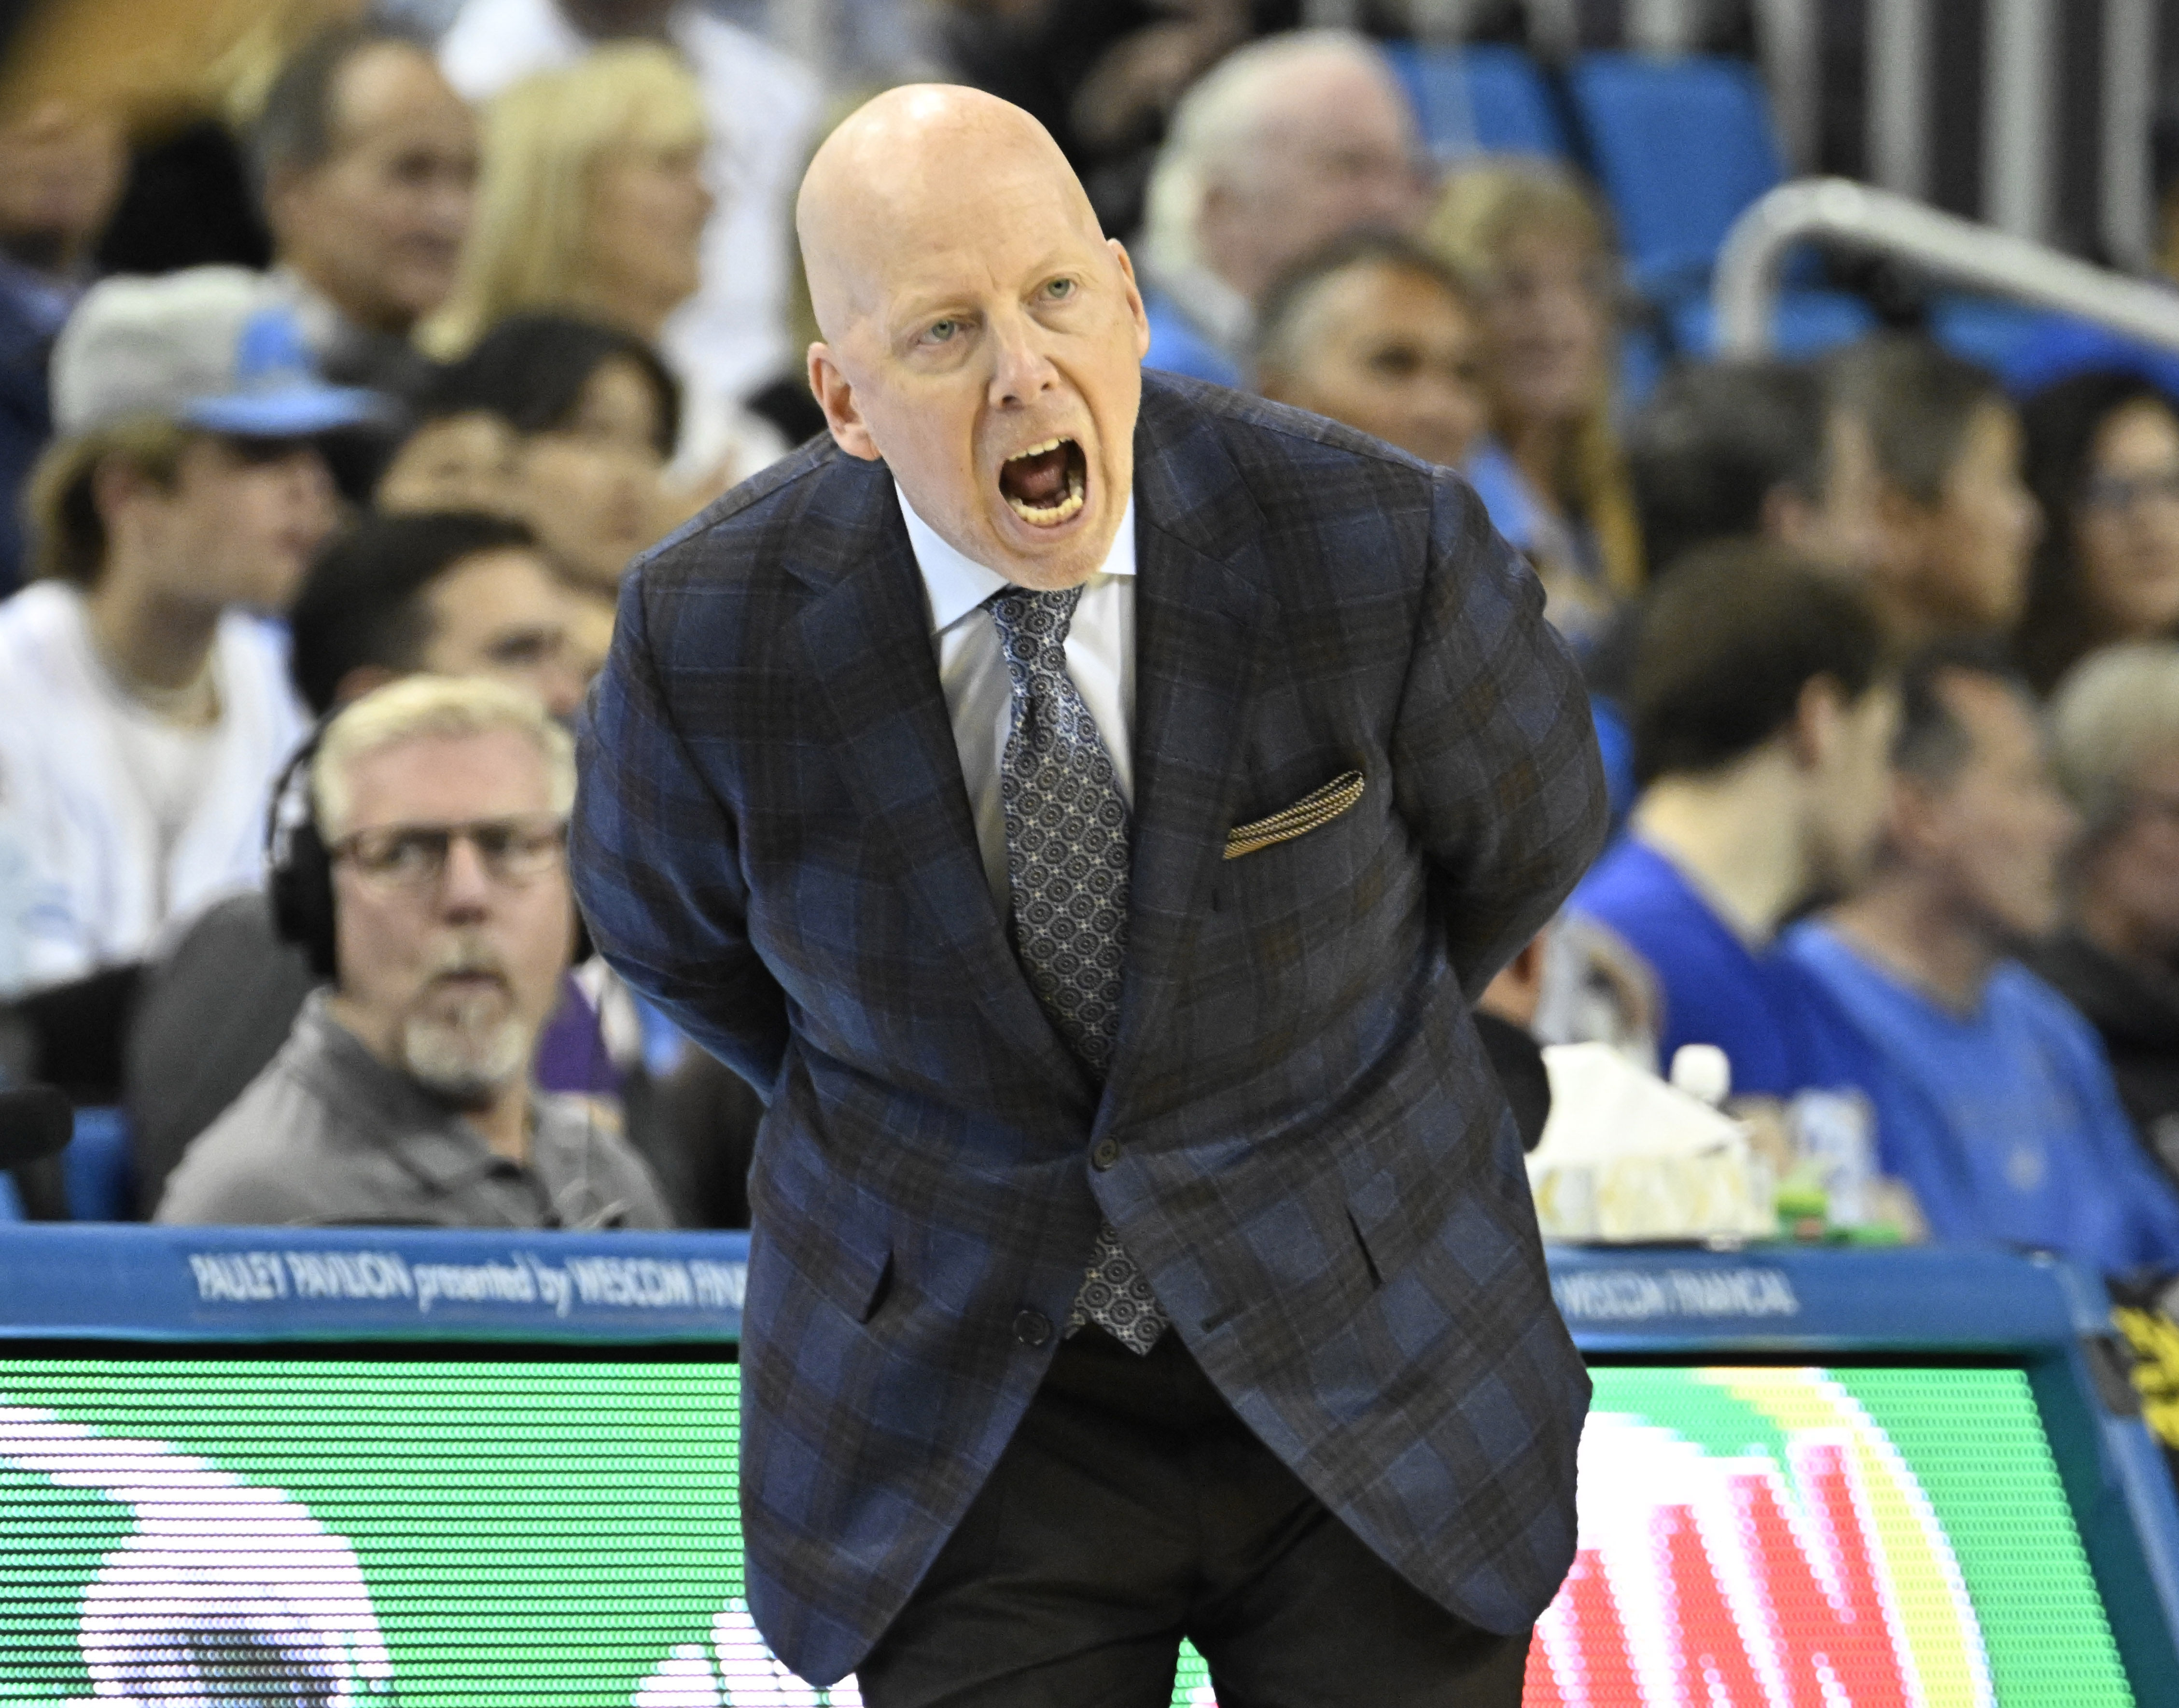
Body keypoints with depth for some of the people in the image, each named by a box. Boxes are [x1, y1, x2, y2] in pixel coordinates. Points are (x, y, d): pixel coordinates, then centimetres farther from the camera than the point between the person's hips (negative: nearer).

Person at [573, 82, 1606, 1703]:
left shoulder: (1381, 542, -20)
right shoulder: (715, 637, -18)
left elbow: (1522, 824, 3)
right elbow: (670, 911, 6)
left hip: (1357, 1372, 0)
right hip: (974, 1406, 0)